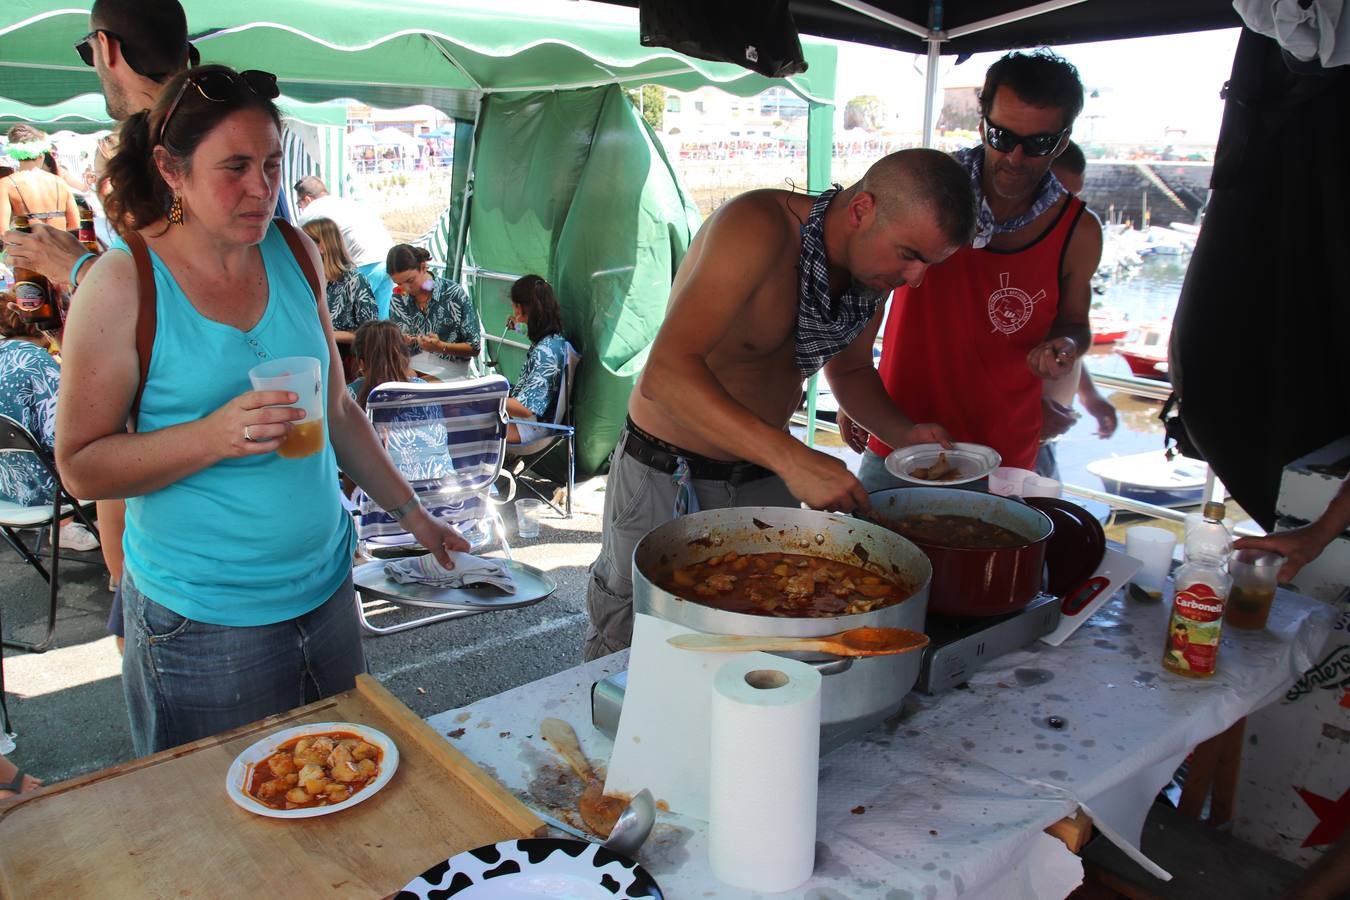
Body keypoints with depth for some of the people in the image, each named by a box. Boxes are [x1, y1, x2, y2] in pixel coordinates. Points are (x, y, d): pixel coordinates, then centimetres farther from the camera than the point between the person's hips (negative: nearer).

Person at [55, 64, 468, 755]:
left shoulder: (296, 256, 2)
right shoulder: (123, 285, -12)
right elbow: (80, 466, -10)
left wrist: (410, 511, 11)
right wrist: (215, 435, -25)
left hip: (325, 586, 5)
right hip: (202, 620, -4)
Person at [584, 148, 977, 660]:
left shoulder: (877, 261, -4)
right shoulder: (758, 227, -27)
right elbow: (666, 373, -38)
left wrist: (902, 432, -6)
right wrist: (793, 458, -44)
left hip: (766, 478, 6)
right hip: (667, 480, -6)